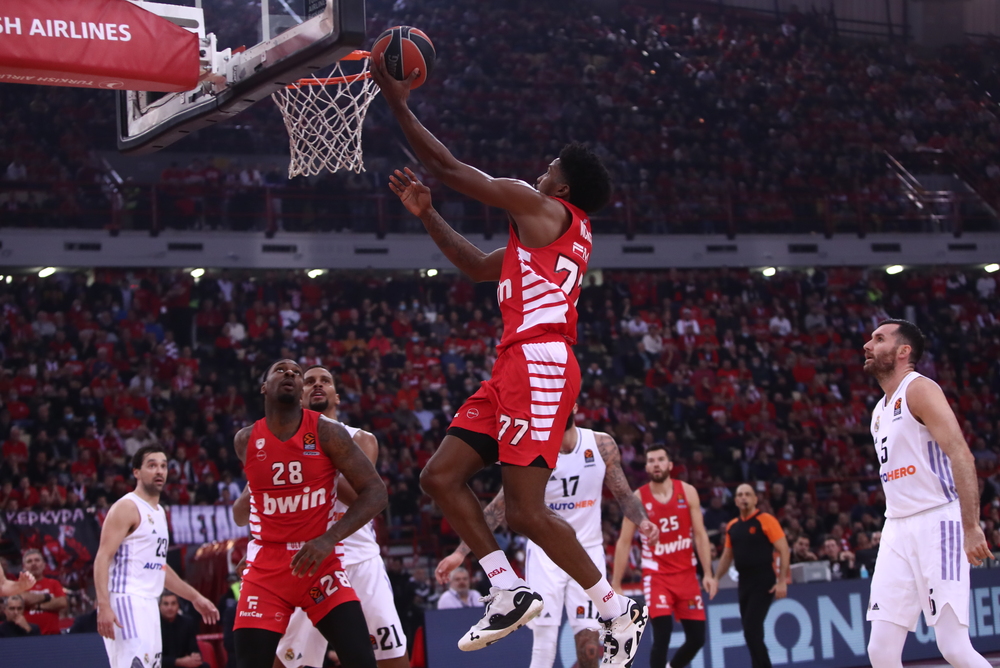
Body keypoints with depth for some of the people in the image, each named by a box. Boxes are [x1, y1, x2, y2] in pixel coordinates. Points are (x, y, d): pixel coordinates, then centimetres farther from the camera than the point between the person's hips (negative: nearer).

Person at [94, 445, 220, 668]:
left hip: (149, 604, 10)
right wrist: (104, 606, -27)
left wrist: (195, 597, 27)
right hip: (127, 601, -9)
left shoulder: (159, 512, 20)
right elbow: (102, 558, -16)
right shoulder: (127, 507, -8)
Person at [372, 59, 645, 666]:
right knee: (441, 476, 7)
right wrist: (426, 215, 33)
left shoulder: (539, 206, -1)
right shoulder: (563, 231, 26)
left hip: (540, 362, -10)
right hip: (517, 367, 10)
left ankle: (619, 611, -4)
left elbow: (448, 167, -1)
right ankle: (510, 592, 7)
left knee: (526, 511, -12)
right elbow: (480, 268, 36)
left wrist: (398, 104, 8)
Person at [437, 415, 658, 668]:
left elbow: (623, 493, 7)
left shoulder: (602, 445, -4)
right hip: (546, 554, -2)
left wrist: (642, 520, -14)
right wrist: (461, 552, -11)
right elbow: (499, 507, -6)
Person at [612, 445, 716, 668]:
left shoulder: (687, 492, 0)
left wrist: (708, 574, -7)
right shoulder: (637, 498, -6)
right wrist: (616, 585, -5)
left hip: (686, 574, 3)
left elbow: (700, 534, 1)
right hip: (656, 574, -3)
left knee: (697, 638, 5)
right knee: (662, 632, -19)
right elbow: (624, 543, -2)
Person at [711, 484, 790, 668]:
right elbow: (727, 556, 22)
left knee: (751, 630, -16)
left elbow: (784, 549, -9)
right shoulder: (732, 526, 12)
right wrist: (716, 579, 13)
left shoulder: (766, 520, -6)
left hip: (764, 584, -7)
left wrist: (782, 580, -16)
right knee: (751, 632, 8)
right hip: (744, 583, 7)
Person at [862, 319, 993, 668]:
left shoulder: (919, 389, -6)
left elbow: (960, 454, -18)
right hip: (897, 528, 8)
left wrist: (971, 527, -26)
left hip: (936, 522, -8)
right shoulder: (881, 410, 21)